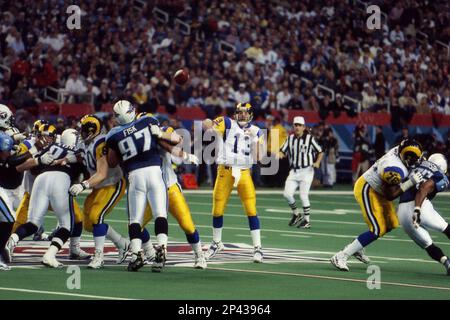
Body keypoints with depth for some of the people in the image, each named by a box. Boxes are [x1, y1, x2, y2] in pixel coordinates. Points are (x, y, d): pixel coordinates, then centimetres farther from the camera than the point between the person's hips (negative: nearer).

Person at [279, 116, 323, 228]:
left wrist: (317, 162, -13)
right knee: (287, 194, -7)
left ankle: (307, 220, 8)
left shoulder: (309, 138, -4)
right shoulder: (290, 138, 7)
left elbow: (320, 152, 3)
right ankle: (296, 214, 17)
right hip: (294, 172, 4)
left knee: (303, 196, -6)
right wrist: (280, 155, -16)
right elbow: (283, 151, 7)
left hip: (306, 171, -4)